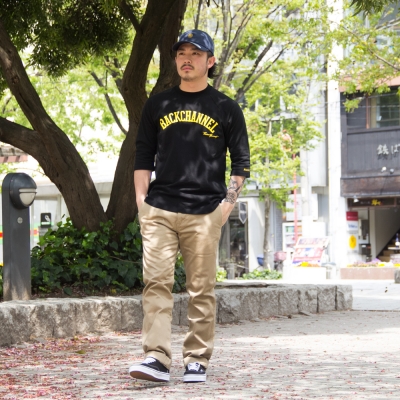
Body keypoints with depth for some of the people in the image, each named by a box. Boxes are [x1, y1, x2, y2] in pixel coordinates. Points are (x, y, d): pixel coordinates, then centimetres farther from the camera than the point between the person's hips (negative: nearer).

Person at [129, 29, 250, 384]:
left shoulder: (225, 108, 8)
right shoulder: (158, 104, 14)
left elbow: (241, 162, 8)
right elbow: (143, 155, 16)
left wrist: (227, 204, -2)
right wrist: (141, 200, 5)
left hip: (204, 213, -2)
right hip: (159, 209, 2)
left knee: (201, 289, -1)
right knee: (156, 282, -10)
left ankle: (197, 361, 5)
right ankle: (157, 358, -14)